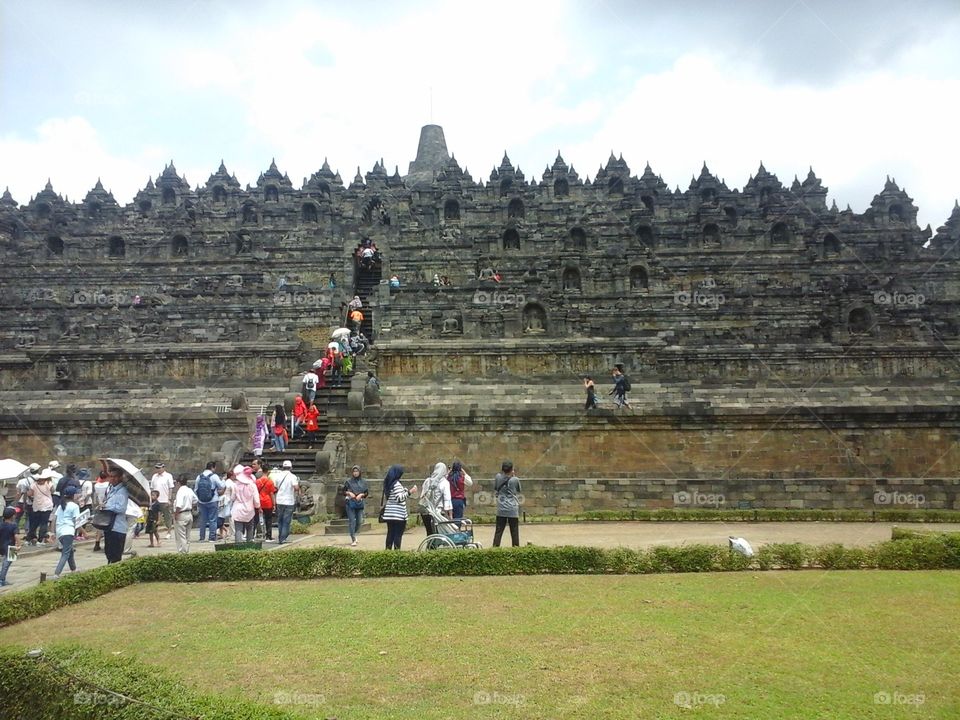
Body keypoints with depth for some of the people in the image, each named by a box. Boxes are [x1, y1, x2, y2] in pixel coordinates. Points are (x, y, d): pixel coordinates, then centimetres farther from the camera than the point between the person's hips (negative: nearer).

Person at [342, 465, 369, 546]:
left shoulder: (363, 482, 6)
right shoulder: (348, 481, 1)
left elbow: (367, 492, 9)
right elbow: (344, 491, 7)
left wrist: (361, 494, -9)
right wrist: (349, 493, -12)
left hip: (359, 503, 3)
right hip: (350, 503, -2)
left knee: (359, 522, 5)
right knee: (352, 521, -7)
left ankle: (354, 534, 33)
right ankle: (353, 540, -2)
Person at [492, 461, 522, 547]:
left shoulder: (498, 477, -3)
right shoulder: (515, 480, -8)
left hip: (501, 509, 2)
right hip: (513, 510, -2)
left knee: (498, 531, 5)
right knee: (514, 531, 4)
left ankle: (495, 547, 2)